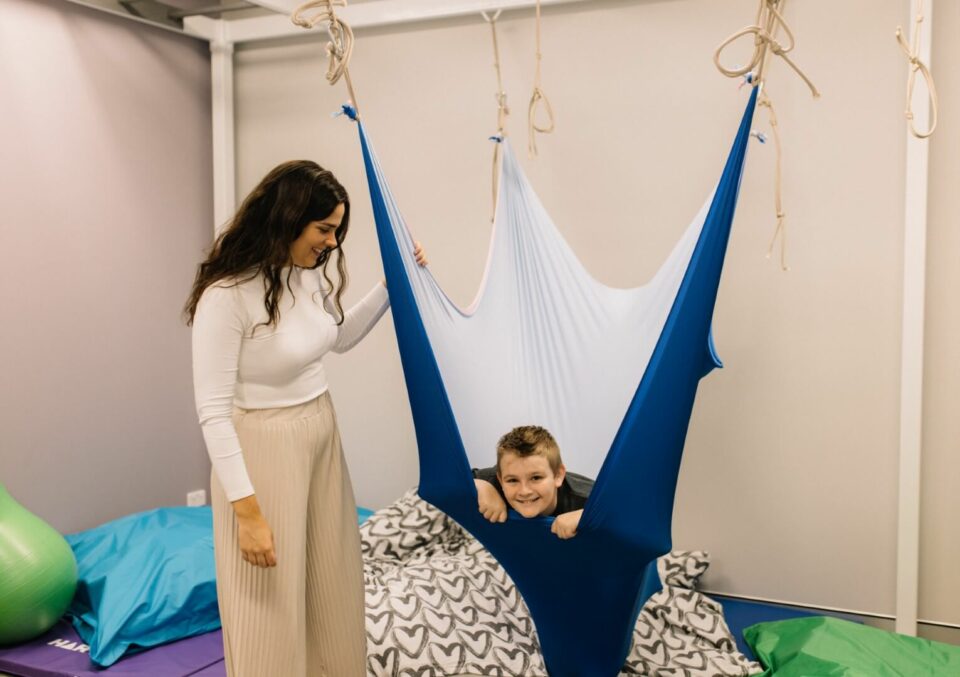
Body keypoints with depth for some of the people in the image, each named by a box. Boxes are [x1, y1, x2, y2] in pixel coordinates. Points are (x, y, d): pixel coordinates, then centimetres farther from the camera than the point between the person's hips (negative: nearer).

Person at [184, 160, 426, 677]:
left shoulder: (312, 274, -1)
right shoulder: (226, 295, -22)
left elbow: (340, 338, 19)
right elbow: (213, 412, -20)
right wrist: (248, 511, -21)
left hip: (321, 438, 7)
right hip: (263, 450, -7)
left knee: (333, 585, 18)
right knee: (272, 602, 6)